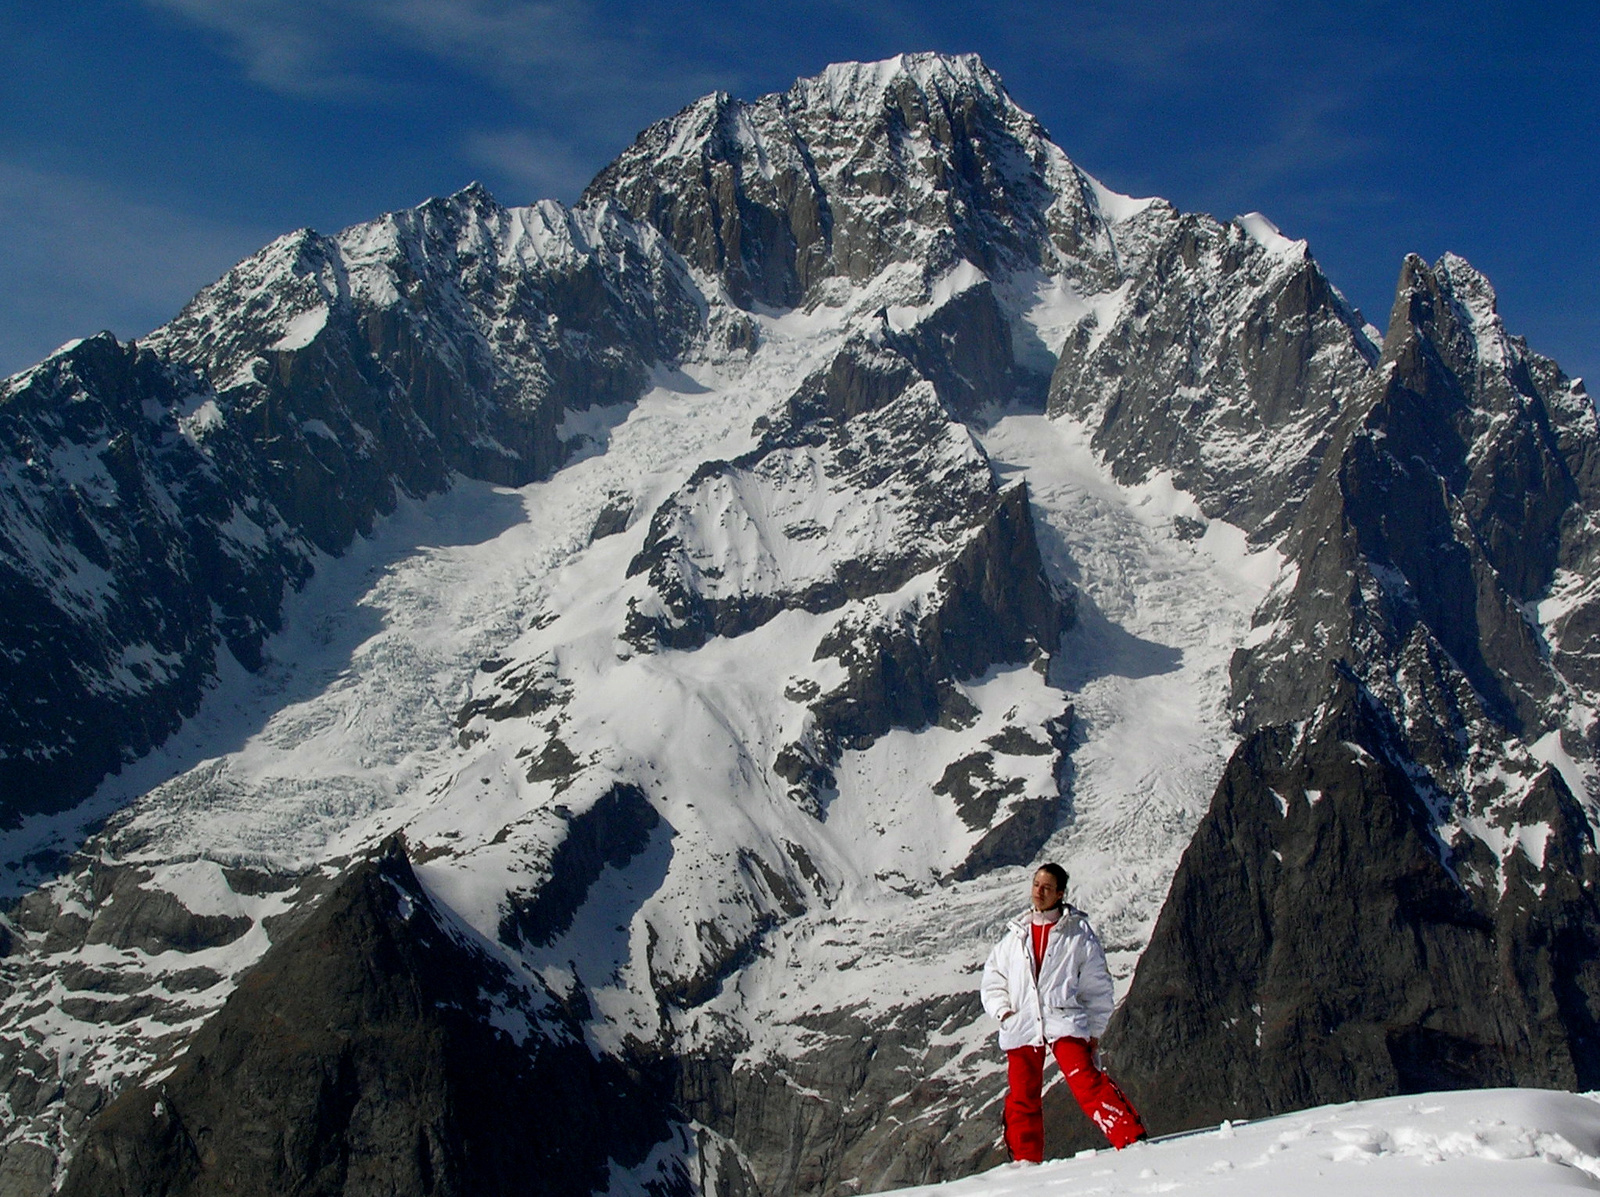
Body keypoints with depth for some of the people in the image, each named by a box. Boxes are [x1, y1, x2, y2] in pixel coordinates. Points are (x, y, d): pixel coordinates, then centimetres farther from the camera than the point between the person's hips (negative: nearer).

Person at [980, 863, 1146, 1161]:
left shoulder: (1078, 933, 4)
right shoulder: (1015, 935, 15)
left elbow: (1098, 985, 6)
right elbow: (992, 977, 19)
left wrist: (1095, 1031, 3)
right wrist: (1002, 1010, 3)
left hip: (1065, 1022, -4)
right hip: (1021, 1028, 4)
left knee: (1087, 1084, -18)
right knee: (1022, 1098, 6)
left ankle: (1132, 1139, -19)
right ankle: (1026, 1160, 18)